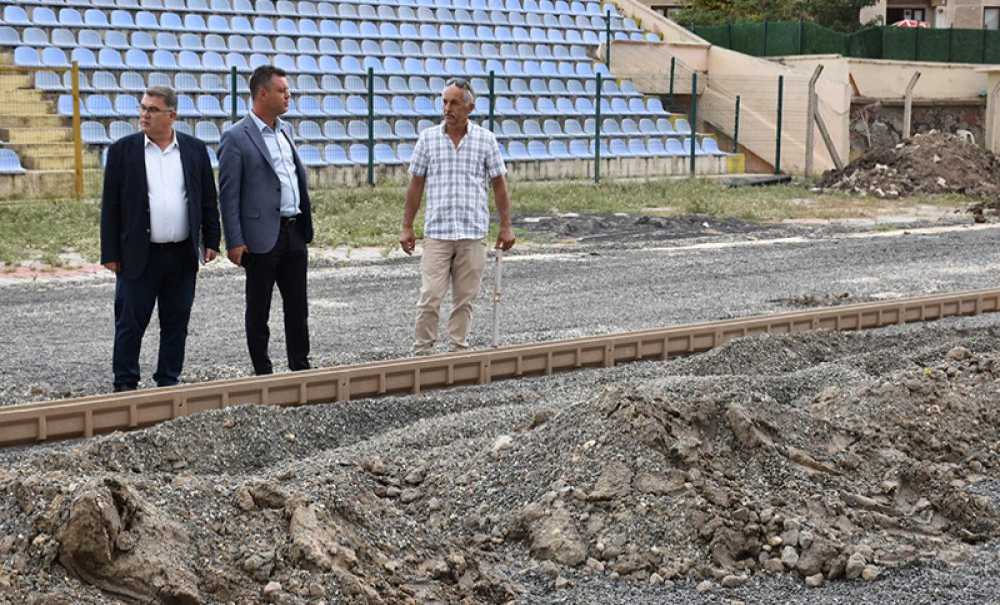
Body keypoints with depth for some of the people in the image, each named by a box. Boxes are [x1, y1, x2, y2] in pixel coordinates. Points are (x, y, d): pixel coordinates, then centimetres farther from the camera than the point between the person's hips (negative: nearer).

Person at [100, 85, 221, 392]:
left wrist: (211, 241, 5)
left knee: (176, 324, 9)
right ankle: (125, 385, 11)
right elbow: (110, 205, -1)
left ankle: (168, 382, 20)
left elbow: (208, 200, 10)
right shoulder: (123, 149, -1)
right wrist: (110, 253, -4)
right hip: (139, 255, -2)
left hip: (183, 255, 2)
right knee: (130, 323, 1)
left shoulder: (194, 149, 5)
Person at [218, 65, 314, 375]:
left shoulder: (285, 129, 13)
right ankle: (262, 372, 12)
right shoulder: (236, 137, -9)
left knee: (297, 306, 11)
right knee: (258, 309, 5)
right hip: (262, 238, -7)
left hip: (294, 233, 7)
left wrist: (306, 224, 17)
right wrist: (234, 242, -15)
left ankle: (300, 367, 19)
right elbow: (228, 194, -11)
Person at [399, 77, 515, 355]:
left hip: (472, 234, 1)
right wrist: (406, 227, 5)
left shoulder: (486, 140, 3)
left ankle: (459, 351, 15)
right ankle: (421, 352, 2)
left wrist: (506, 226, 4)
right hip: (437, 232, 0)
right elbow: (416, 184, 8)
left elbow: (499, 185, 8)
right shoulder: (428, 138, 4)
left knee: (464, 299, 5)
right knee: (429, 297, -6)